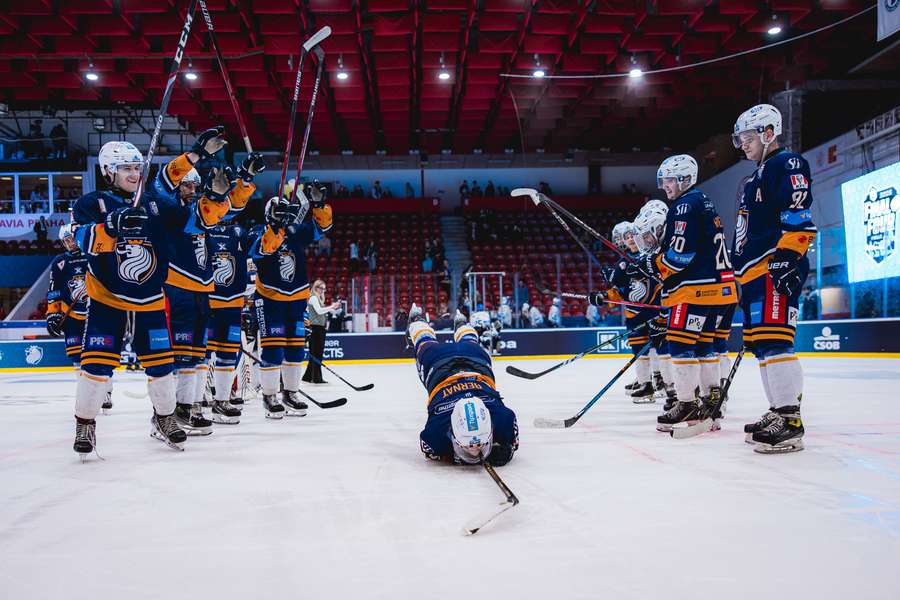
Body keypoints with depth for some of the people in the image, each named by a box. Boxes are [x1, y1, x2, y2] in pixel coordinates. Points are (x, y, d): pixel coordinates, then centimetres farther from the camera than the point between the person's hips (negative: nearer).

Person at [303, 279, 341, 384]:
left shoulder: (319, 298, 21)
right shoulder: (313, 298, -7)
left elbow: (323, 312, 18)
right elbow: (319, 311, -20)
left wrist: (334, 308, 6)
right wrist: (331, 307, -19)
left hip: (320, 328, 10)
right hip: (315, 328, -10)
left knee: (315, 354, 12)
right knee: (316, 353, -8)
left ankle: (308, 376, 19)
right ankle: (317, 377, -7)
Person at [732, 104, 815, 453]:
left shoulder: (788, 164, -3)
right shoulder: (757, 177, 27)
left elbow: (798, 218, -16)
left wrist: (787, 257, -25)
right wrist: (742, 277, 26)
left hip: (776, 269, -10)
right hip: (755, 273, 10)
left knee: (773, 341, -16)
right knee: (761, 344, 9)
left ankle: (790, 421, -15)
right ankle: (779, 412, 16)